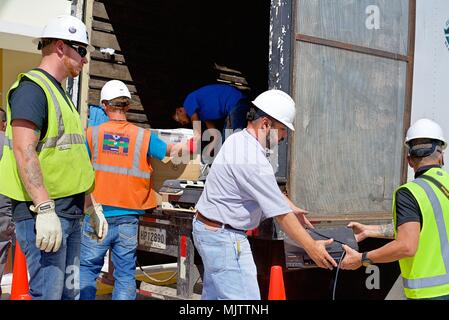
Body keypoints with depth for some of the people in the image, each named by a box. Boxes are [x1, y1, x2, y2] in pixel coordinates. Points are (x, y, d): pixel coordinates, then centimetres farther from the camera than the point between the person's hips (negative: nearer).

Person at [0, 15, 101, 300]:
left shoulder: (60, 93, 20)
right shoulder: (32, 87, -10)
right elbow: (24, 150, -21)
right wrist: (45, 209, -28)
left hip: (71, 212, 10)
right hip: (45, 212, -10)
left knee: (69, 291, 14)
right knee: (49, 293, -8)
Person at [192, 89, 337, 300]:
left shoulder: (238, 140, 6)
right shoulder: (252, 160, -25)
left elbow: (268, 187, 20)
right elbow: (281, 215, -20)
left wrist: (291, 207, 21)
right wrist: (311, 248, -12)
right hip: (225, 238, -11)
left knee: (214, 294, 19)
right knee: (245, 297, -8)